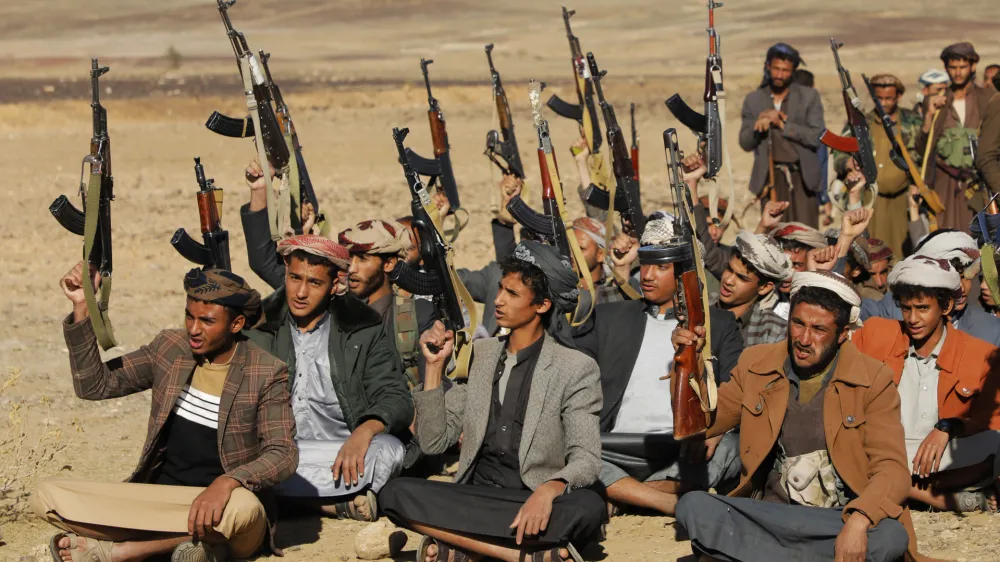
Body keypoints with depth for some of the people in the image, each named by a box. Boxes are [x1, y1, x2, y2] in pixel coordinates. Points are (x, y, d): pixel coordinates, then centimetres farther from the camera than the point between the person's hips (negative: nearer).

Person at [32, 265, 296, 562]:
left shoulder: (265, 374, -7)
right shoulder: (169, 348, 6)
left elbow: (283, 455, -14)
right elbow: (94, 385, 7)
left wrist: (227, 482, -34)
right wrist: (82, 307, -5)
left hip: (219, 506, -3)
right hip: (156, 497, 3)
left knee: (243, 506, -42)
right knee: (47, 495, -17)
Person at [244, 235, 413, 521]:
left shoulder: (364, 330, 8)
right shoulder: (258, 329, 11)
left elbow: (396, 400, 1)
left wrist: (363, 432, -22)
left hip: (344, 455, -1)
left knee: (387, 451, -33)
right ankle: (341, 501, -24)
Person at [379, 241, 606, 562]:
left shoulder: (576, 370, 0)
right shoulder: (480, 354, 13)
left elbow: (586, 459, -9)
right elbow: (434, 443, 12)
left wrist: (548, 490, -31)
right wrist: (435, 365, 1)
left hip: (533, 505, -4)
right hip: (474, 496, 4)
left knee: (588, 508, -36)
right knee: (396, 494, -25)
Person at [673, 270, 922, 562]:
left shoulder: (874, 380, -2)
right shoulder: (756, 365, 8)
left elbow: (892, 470, -10)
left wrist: (858, 522, -30)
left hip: (839, 523, -2)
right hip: (767, 515, 2)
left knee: (891, 536, -36)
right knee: (693, 507, -26)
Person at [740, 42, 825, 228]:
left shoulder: (809, 96, 4)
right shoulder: (754, 100, 10)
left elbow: (816, 137, -5)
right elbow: (745, 143, 7)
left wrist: (782, 124, -12)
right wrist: (758, 124, -13)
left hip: (802, 177, -1)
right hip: (771, 178, 1)